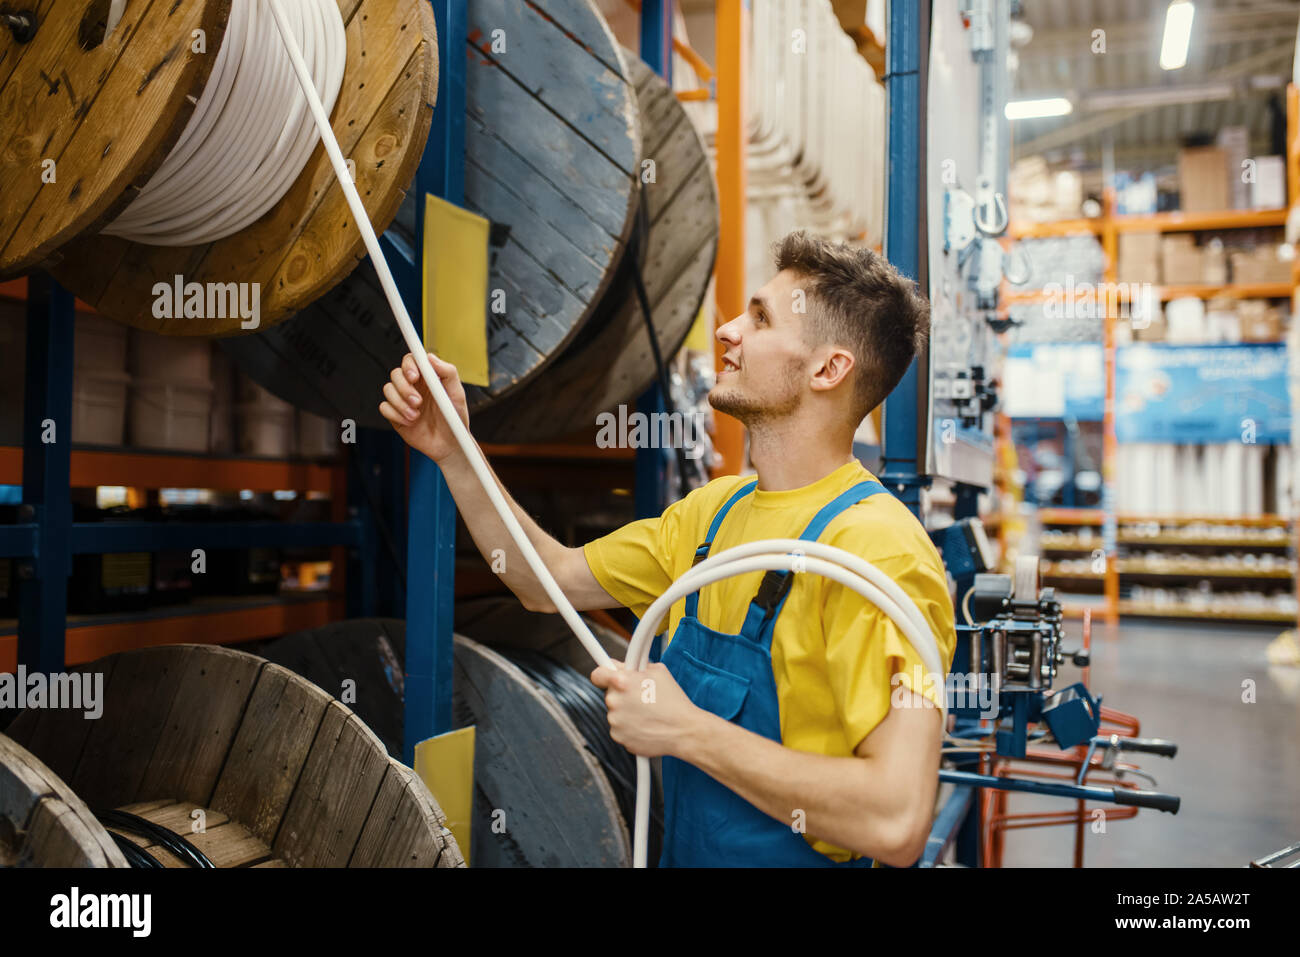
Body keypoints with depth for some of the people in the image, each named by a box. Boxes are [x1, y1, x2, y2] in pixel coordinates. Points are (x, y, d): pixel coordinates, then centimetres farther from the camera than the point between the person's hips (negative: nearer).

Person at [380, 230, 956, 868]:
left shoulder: (875, 549, -25)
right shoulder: (714, 510, 2)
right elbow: (551, 580, 10)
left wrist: (684, 729, -23)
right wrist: (453, 454, -1)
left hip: (791, 856, -7)